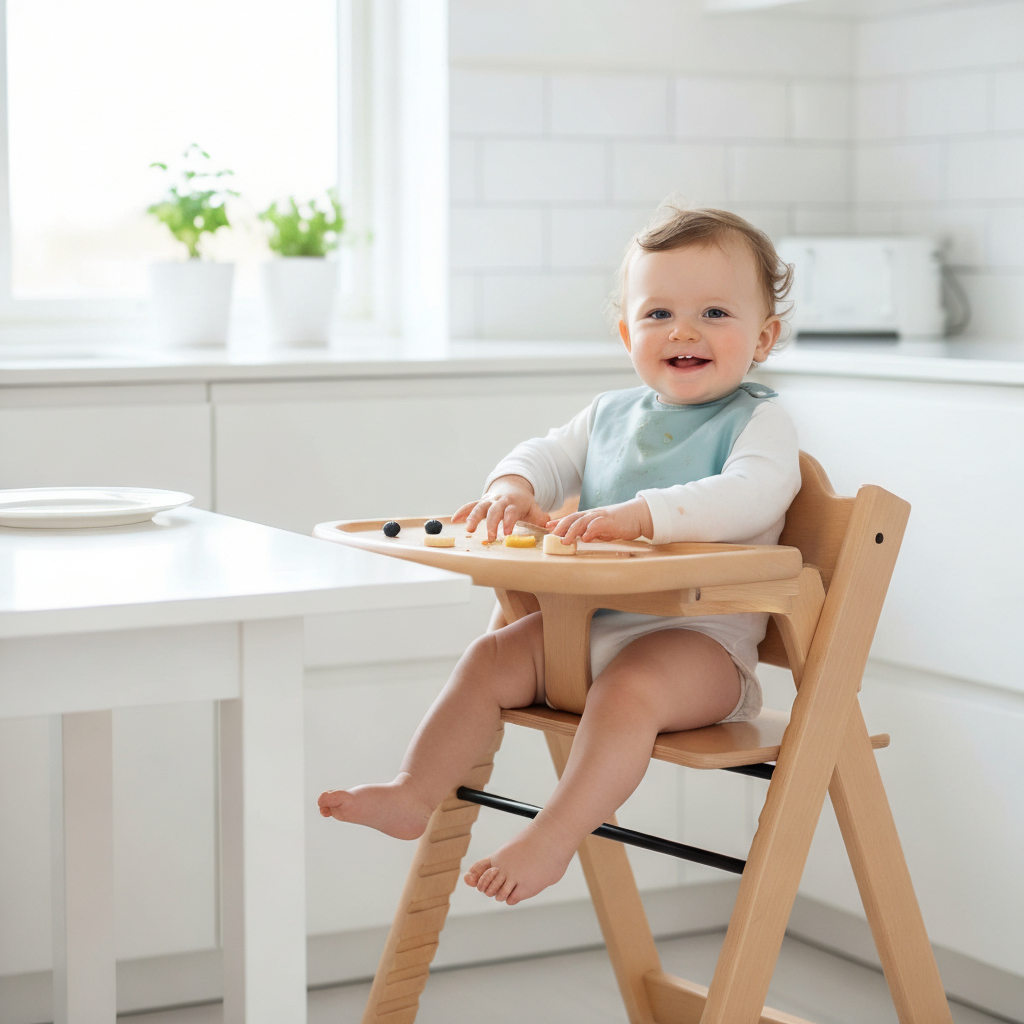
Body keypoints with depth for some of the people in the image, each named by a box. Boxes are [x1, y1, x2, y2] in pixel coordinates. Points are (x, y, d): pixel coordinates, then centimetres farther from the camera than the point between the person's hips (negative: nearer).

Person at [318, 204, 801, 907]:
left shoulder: (758, 420, -5)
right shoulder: (610, 414, 17)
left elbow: (753, 494, -24)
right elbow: (549, 456, 21)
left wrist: (640, 514, -37)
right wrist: (512, 488, -6)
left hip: (702, 637, -7)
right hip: (589, 621, 7)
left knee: (629, 687, -34)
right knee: (492, 658, -8)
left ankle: (551, 841, -36)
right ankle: (413, 796, -8)